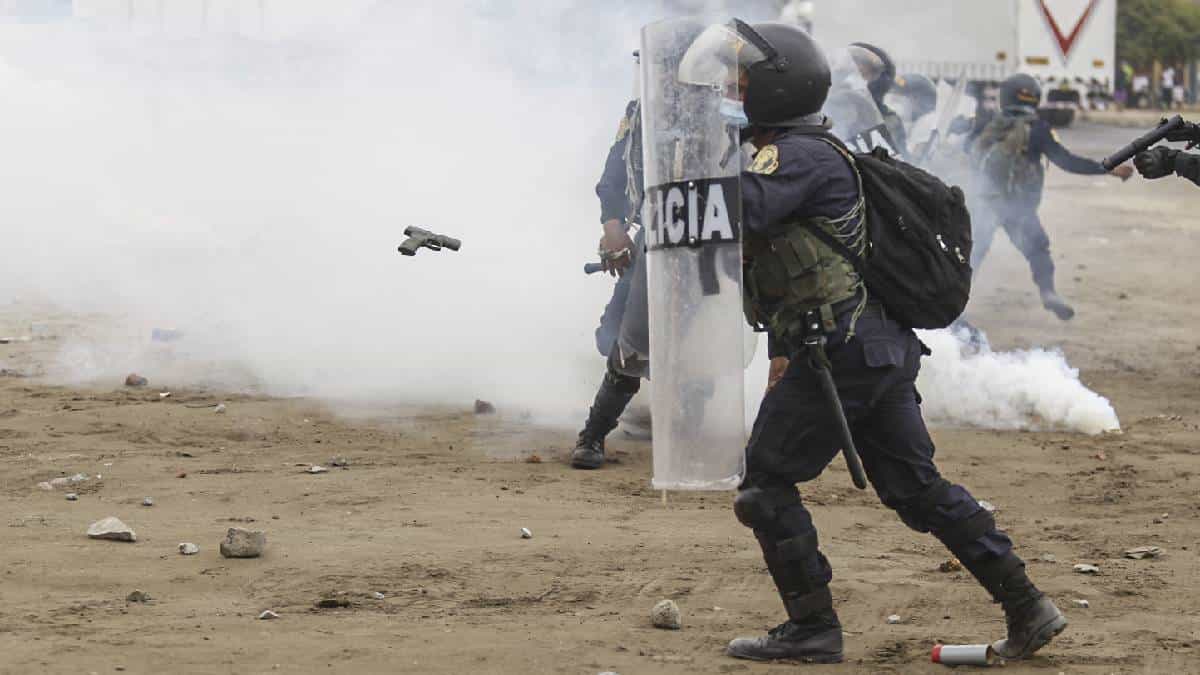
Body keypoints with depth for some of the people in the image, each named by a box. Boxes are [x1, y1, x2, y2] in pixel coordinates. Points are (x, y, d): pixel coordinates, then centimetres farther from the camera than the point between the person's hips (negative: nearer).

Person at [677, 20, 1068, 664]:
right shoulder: (804, 152, 18)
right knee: (917, 489, 12)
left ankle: (811, 627, 2)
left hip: (839, 352, -10)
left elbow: (743, 209, -29)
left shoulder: (800, 156, -13)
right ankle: (1027, 607, 10)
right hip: (884, 349, 10)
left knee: (766, 482, 1)